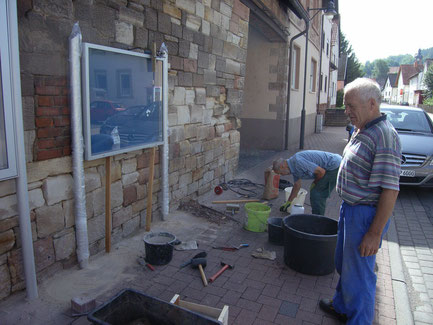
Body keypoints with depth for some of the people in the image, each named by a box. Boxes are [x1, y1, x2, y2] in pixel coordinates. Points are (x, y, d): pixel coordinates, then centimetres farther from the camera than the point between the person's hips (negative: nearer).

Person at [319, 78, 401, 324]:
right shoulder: (362, 130, 8)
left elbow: (390, 191, -25)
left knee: (359, 274, 5)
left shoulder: (384, 137, -23)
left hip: (366, 214, -10)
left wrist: (375, 233, -24)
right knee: (344, 265, 24)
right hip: (350, 209, 10)